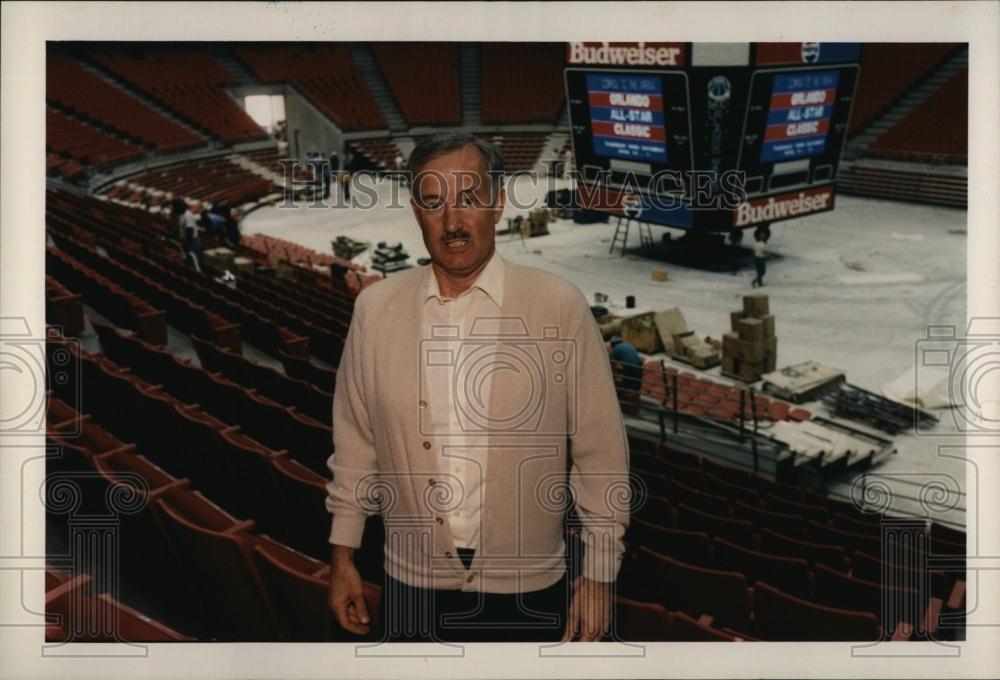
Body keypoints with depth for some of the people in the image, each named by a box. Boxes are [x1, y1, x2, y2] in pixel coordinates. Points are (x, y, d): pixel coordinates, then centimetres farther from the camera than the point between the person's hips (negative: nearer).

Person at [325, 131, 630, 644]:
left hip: (528, 595, -2)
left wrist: (599, 574, -3)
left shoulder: (561, 309, -12)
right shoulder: (374, 310, -4)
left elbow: (600, 453, -6)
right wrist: (342, 556, 9)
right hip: (411, 587, 2)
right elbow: (354, 442, 4)